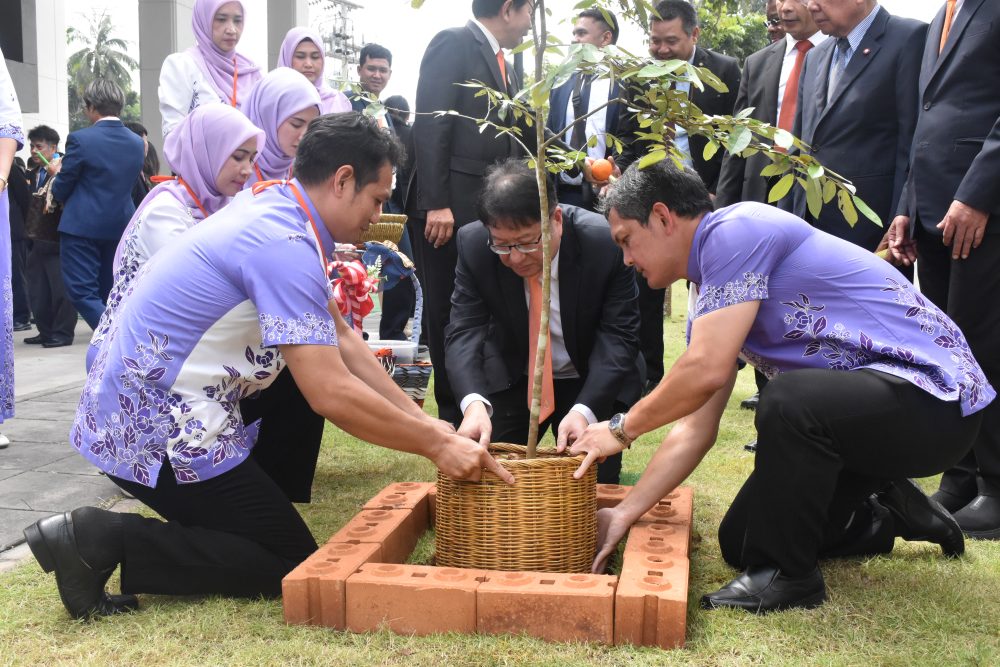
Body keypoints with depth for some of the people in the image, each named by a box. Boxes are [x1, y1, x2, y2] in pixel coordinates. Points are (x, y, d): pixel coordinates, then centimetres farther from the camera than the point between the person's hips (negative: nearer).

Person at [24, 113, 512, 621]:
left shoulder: (272, 208, 7)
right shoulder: (285, 245, -22)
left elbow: (341, 340, 11)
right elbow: (331, 396, -27)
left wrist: (428, 422, 7)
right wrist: (436, 444, -15)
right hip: (154, 432, -10)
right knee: (292, 568, 0)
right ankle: (105, 541, -8)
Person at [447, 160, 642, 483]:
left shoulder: (606, 243, -26)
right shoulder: (473, 245, -20)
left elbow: (618, 336, -23)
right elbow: (464, 331, -23)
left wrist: (585, 409, -39)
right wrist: (474, 402, -43)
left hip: (592, 382, -1)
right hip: (511, 379, 2)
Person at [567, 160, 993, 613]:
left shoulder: (737, 228, -18)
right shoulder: (710, 291, 11)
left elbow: (707, 369, -26)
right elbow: (697, 427, 11)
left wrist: (623, 428, -10)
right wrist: (625, 513, 8)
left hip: (935, 396, -10)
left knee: (788, 401, -38)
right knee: (739, 543, 8)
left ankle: (787, 575, -15)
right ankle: (890, 512, 26)